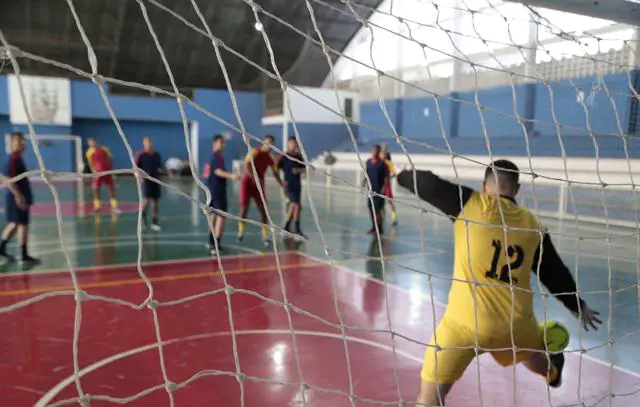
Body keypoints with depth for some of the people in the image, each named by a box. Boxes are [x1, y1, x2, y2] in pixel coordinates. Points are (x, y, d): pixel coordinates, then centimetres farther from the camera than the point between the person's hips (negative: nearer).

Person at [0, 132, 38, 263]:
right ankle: (23, 254, 5)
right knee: (22, 224, -3)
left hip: (21, 196, 10)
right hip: (17, 197, -10)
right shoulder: (13, 158, -17)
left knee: (15, 223, 17)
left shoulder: (17, 158, 12)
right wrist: (18, 195, -24)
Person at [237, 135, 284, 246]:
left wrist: (281, 183, 5)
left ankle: (265, 237, 0)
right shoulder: (254, 152, -13)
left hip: (260, 185, 5)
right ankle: (240, 232, 22)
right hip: (247, 182, -4)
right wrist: (255, 179, -33)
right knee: (244, 208, 0)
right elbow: (247, 166, -24)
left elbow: (275, 171, 17)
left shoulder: (270, 157, 6)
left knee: (263, 210, -4)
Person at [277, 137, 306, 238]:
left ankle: (287, 227, 26)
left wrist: (298, 170, -10)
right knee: (297, 206, -14)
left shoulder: (299, 156, 9)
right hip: (289, 185, -6)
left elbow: (304, 169, 11)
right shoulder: (284, 156, -7)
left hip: (297, 185, 6)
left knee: (294, 205, 12)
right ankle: (297, 230, -9)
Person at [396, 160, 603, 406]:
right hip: (515, 322, 6)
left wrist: (405, 176, 15)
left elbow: (429, 185, -8)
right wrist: (578, 306, 32)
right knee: (530, 354, 40)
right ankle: (553, 374, 73)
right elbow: (555, 273, 16)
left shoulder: (471, 203, -7)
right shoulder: (532, 225, 6)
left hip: (466, 321, -5)